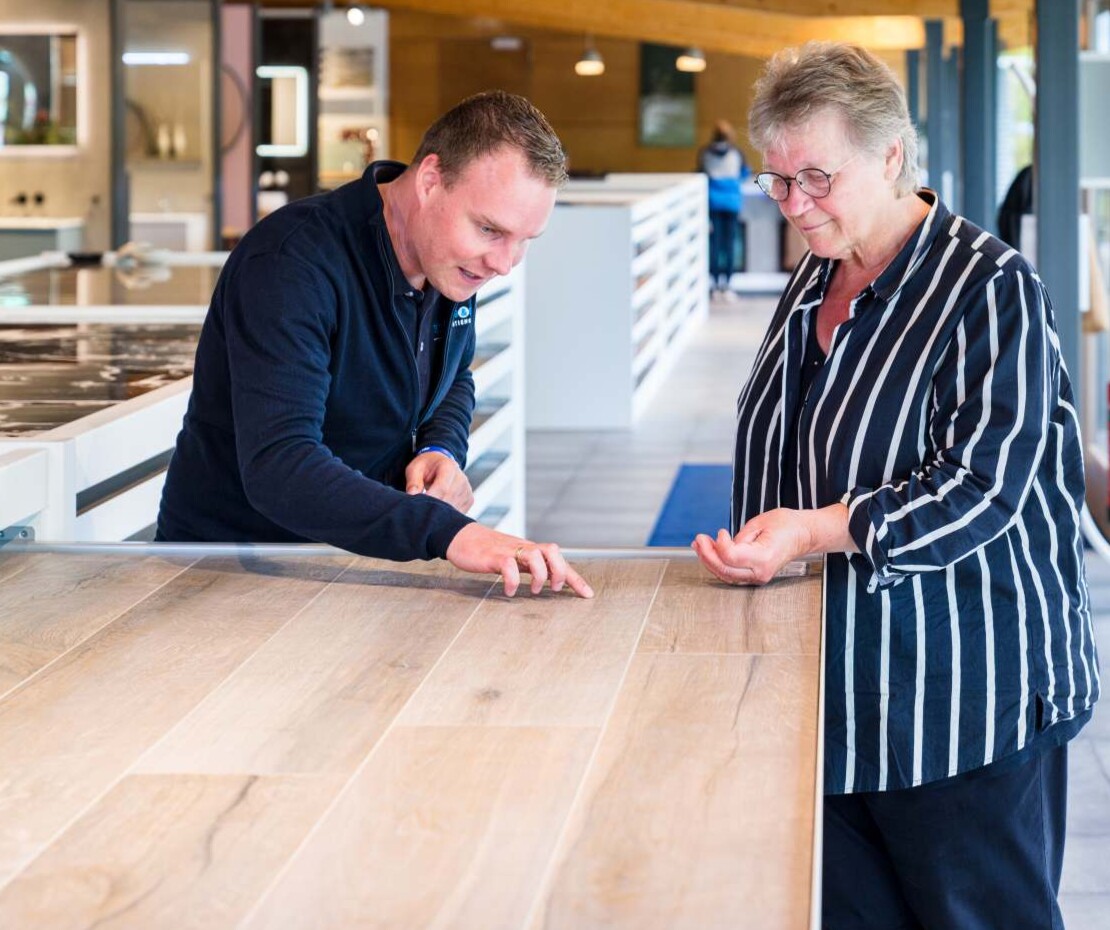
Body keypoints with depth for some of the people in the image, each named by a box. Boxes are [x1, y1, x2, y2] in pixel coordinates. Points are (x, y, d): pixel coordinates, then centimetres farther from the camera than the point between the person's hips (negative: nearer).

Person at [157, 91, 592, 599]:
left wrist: (444, 449, -4)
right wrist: (446, 531, -44)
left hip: (359, 553, 5)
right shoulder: (291, 262, -25)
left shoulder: (454, 253, 0)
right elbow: (277, 467, -35)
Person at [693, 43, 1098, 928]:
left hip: (966, 700, -7)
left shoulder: (991, 288, -13)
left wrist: (814, 531, -29)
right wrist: (755, 549, 16)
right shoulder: (814, 281, 12)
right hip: (836, 688, 7)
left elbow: (982, 489, -21)